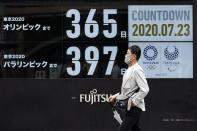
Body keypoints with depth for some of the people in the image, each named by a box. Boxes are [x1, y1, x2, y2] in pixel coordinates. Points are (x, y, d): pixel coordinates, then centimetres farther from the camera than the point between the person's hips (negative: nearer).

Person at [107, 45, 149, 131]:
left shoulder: (137, 70, -16)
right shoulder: (129, 70, 16)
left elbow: (144, 90, -23)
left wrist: (133, 102, -20)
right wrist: (116, 96, 14)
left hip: (134, 108, -10)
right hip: (130, 108, 10)